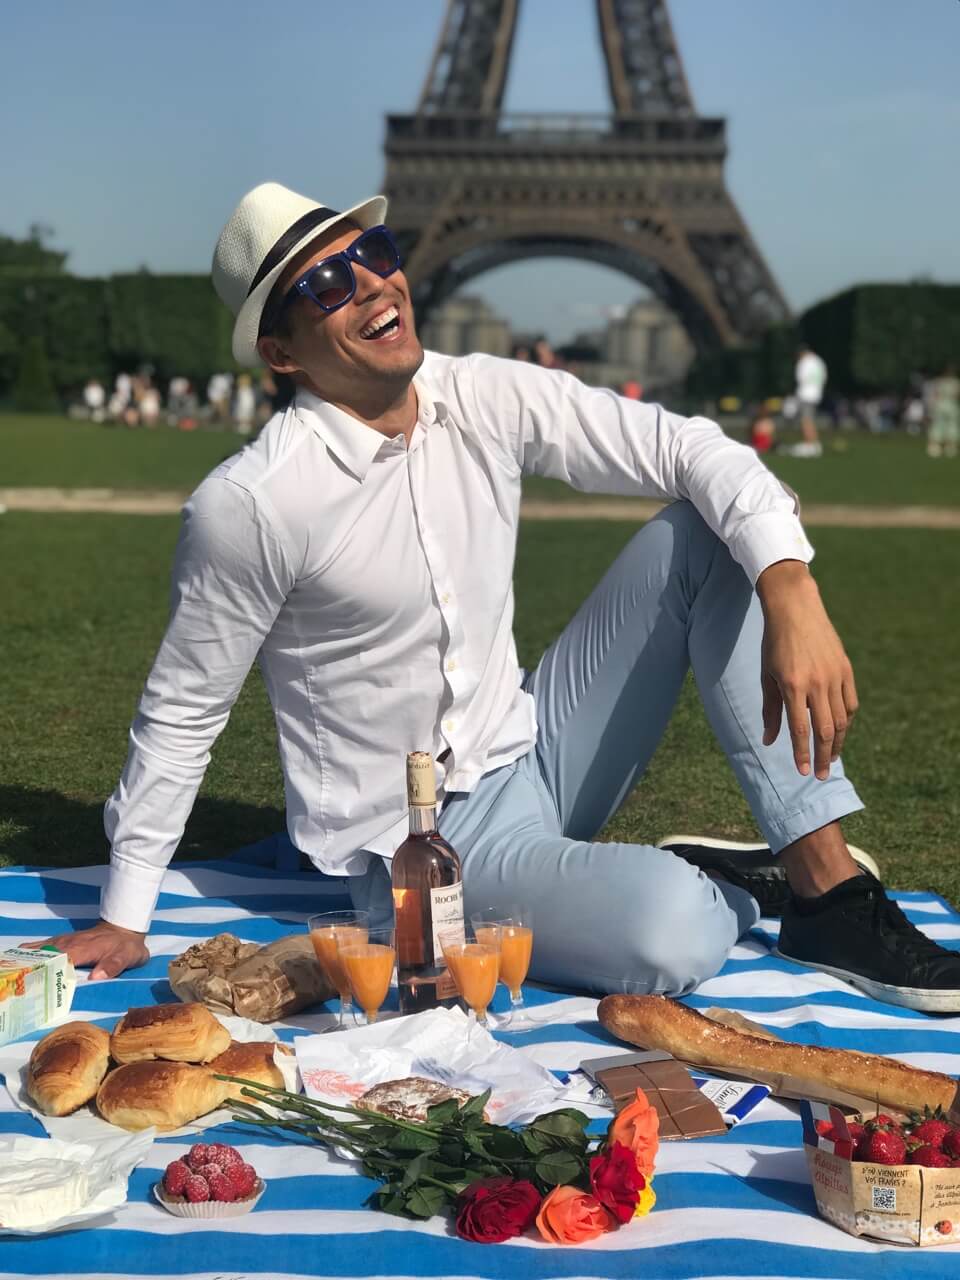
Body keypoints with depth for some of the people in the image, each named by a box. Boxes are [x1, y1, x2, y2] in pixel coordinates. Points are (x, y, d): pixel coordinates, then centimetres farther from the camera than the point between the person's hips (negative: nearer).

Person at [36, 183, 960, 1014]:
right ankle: (748, 884, 6)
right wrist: (123, 920, -2)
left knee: (701, 537, -9)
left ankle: (829, 890, -10)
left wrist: (793, 595, -25)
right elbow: (182, 713, -8)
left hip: (530, 762, 6)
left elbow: (689, 448, -7)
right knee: (670, 932, -34)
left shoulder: (485, 399, -4)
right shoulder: (248, 504, -18)